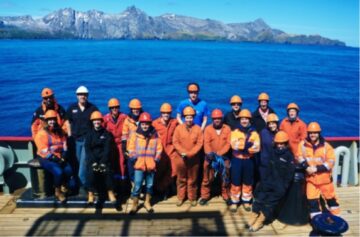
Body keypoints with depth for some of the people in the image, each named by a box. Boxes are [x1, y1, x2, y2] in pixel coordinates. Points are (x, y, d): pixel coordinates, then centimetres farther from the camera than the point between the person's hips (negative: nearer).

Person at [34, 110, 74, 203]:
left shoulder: (60, 132, 12)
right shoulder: (41, 133, -6)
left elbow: (64, 146, 9)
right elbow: (44, 151, -13)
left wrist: (63, 156, -9)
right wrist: (55, 158, -20)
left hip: (59, 158, 5)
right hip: (46, 159, -5)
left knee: (69, 170, -20)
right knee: (58, 172, -29)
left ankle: (63, 188, 7)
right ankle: (58, 192, -5)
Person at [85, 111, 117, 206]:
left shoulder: (106, 134, 5)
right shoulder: (89, 134, 7)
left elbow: (107, 149, -4)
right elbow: (87, 149, -1)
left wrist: (103, 162, -17)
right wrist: (93, 162, -16)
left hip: (103, 158, -1)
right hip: (92, 159, 1)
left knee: (107, 170, -28)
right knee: (91, 171, -28)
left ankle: (110, 193, -16)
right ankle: (91, 194, -19)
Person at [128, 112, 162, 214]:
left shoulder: (155, 135, 3)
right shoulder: (135, 134, 0)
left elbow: (159, 148, 7)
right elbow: (131, 148, 2)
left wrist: (156, 159, -1)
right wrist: (133, 157, -8)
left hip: (151, 165, 2)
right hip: (139, 165, -2)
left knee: (150, 185, 13)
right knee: (137, 186, -2)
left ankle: (147, 203, 32)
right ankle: (134, 205, 15)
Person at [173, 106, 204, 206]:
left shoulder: (198, 129, 0)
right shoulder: (179, 128, 1)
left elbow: (200, 143, -6)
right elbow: (175, 142, -4)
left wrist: (190, 153, -16)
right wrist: (183, 152, -16)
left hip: (194, 158, 0)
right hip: (181, 158, 0)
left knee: (192, 179, 9)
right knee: (181, 179, 9)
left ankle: (192, 198, 21)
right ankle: (180, 197, 21)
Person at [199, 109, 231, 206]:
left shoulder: (227, 128, -1)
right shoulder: (208, 129, -2)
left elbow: (228, 143, -8)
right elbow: (206, 143, -9)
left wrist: (219, 153, -20)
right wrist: (210, 153, -26)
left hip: (224, 157, 1)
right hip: (210, 157, -1)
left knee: (225, 177, 10)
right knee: (207, 177, 4)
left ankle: (226, 196, 25)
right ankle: (205, 196, 15)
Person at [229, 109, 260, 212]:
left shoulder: (254, 133, 4)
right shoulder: (235, 132, 1)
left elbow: (257, 147, -9)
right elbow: (234, 145, -15)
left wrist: (241, 146, -20)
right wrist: (248, 145, -24)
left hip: (249, 161, 2)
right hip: (237, 160, -1)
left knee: (248, 182, 11)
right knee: (236, 182, 2)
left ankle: (246, 201, 24)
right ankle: (234, 202, 14)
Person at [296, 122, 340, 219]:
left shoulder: (326, 146, -8)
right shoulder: (303, 144, -4)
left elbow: (331, 162, -13)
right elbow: (299, 157, -2)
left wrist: (317, 168, -22)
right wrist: (306, 167, -19)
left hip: (324, 178, 0)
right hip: (311, 178, 1)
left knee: (330, 197, 17)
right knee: (312, 199, 1)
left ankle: (335, 215, 38)